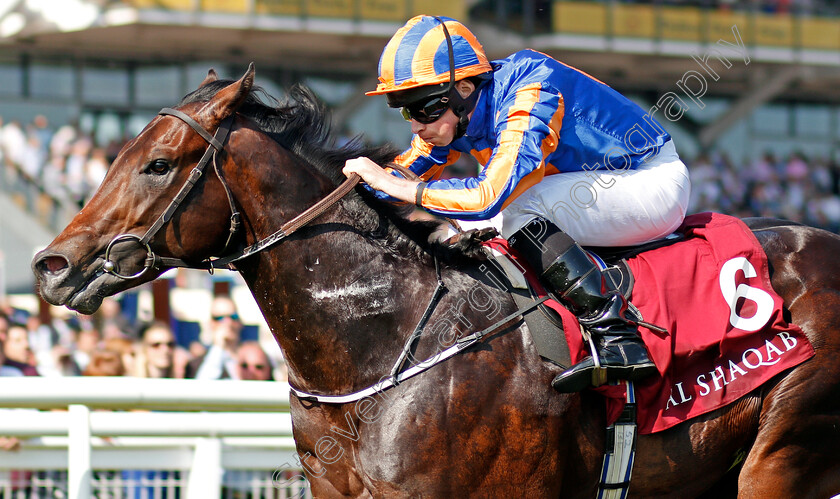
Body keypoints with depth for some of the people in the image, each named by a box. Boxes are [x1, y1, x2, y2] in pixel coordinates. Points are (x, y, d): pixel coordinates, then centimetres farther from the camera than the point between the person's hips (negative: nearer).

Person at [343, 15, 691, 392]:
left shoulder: (531, 95, -31)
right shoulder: (452, 114, -6)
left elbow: (489, 196, -41)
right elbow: (405, 172, 5)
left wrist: (389, 184, -37)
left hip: (655, 183, -9)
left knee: (519, 208, -30)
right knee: (462, 233, 1)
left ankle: (617, 338, -31)